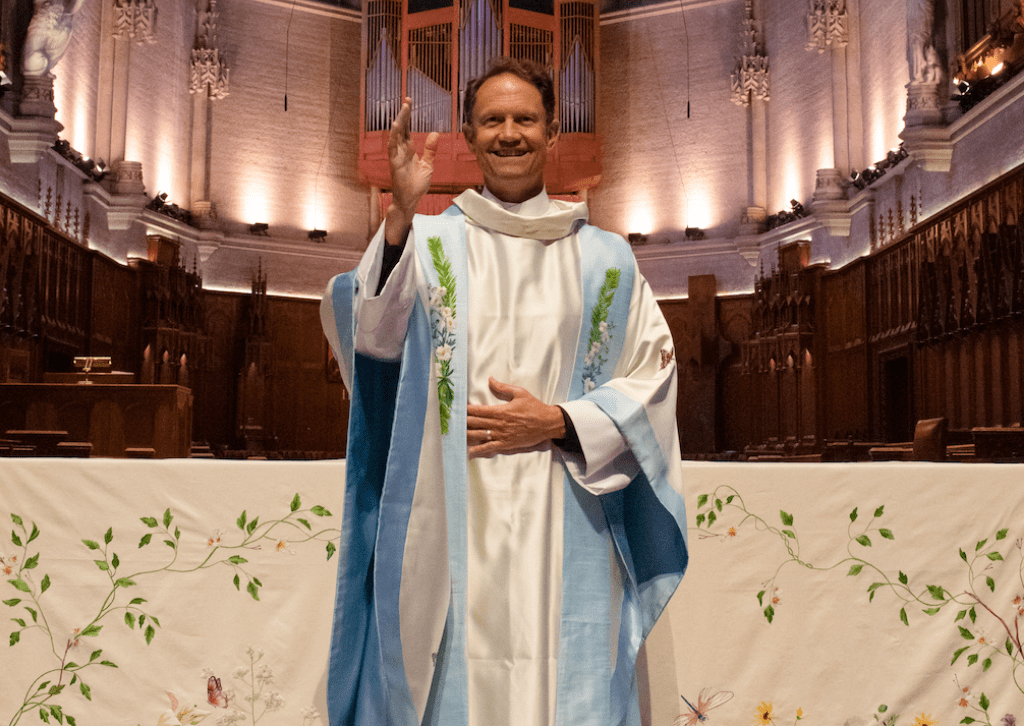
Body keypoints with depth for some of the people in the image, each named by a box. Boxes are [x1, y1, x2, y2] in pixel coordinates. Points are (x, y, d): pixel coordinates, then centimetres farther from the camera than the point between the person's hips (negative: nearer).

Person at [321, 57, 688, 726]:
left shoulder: (605, 259, 11)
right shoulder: (428, 242, 7)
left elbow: (652, 377, 8)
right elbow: (373, 334, -12)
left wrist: (558, 424, -6)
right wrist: (401, 216, -26)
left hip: (566, 528, 1)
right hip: (452, 526, -1)